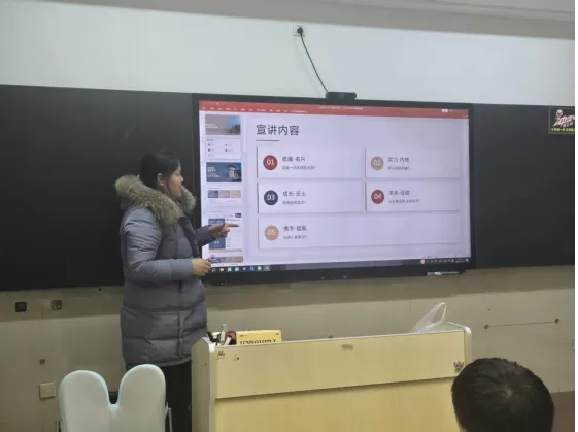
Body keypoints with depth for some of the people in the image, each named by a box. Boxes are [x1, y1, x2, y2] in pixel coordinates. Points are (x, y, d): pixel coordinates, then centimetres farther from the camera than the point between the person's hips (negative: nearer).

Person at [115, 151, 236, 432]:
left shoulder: (171, 207, 10)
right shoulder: (143, 216, -21)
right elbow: (139, 267, -29)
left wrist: (207, 234, 13)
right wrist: (188, 267, -25)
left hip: (182, 326, 10)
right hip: (156, 333, -10)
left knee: (184, 400, 20)